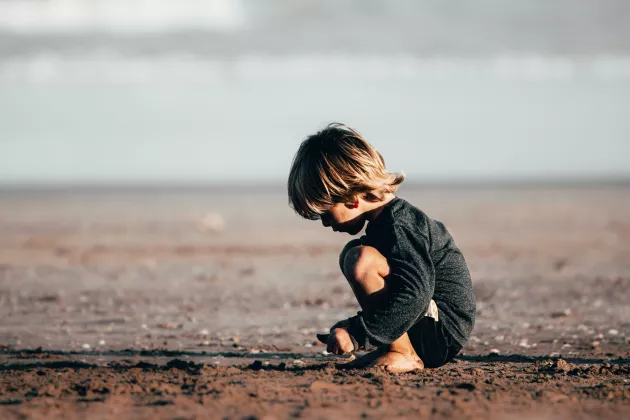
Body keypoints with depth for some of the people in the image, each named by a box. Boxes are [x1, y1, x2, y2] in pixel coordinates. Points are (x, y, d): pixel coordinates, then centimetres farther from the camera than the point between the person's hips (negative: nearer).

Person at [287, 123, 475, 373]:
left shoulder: (399, 226, -19)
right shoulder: (390, 218, 13)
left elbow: (415, 294, -32)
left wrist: (356, 334, -32)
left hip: (443, 333, -11)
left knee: (361, 260, -26)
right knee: (351, 254, 20)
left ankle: (404, 354, -17)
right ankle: (388, 348, 7)